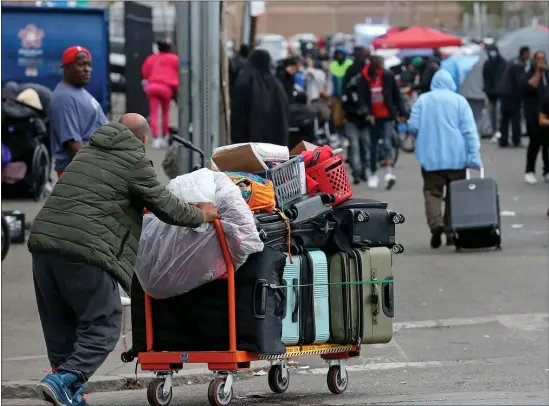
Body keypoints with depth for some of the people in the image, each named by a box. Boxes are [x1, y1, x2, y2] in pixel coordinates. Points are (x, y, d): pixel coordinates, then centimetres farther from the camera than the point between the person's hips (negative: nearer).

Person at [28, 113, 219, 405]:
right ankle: (64, 379, -18)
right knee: (102, 327, 0)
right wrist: (200, 215, 24)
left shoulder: (88, 152, 25)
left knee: (61, 327, 15)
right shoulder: (134, 161, 2)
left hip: (43, 240, 7)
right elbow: (165, 206, 6)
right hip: (84, 250, -7)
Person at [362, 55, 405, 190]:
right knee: (373, 146, 10)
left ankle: (389, 173, -21)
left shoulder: (388, 76, -3)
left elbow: (396, 95, 4)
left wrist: (401, 113, 4)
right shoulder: (364, 79, -4)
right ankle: (373, 174, 23)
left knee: (387, 143, -14)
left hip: (387, 116, -1)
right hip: (372, 118, 1)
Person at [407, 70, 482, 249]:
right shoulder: (459, 100, 0)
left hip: (430, 157, 0)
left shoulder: (423, 100, 2)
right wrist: (474, 154, -8)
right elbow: (469, 130, -7)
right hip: (456, 157, 0)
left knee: (432, 192, 1)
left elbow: (413, 126, -2)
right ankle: (451, 232, 11)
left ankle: (436, 222, -24)